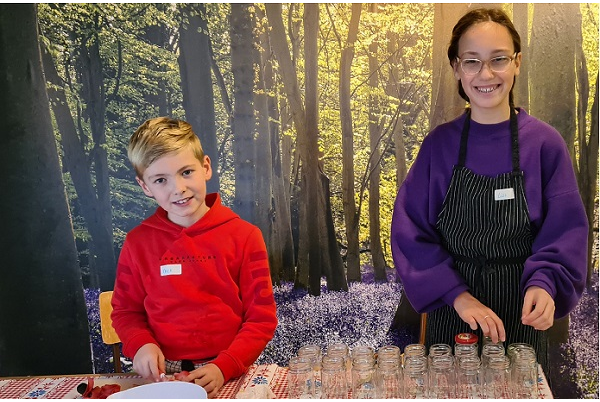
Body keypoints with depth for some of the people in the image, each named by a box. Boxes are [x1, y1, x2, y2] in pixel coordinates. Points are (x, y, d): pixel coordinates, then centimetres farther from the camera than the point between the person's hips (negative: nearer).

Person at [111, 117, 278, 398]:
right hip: (162, 373, 2)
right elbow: (125, 311, 15)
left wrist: (224, 367, -13)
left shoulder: (244, 236, -1)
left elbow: (261, 318, 0)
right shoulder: (138, 242, 5)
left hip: (229, 374, -1)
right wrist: (141, 344, -6)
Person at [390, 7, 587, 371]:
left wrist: (543, 284, -26)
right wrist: (457, 295, -18)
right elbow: (410, 233, -7)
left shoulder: (545, 144, -8)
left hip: (520, 319, -1)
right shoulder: (439, 144, -6)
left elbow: (565, 234, -6)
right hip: (452, 318, 1)